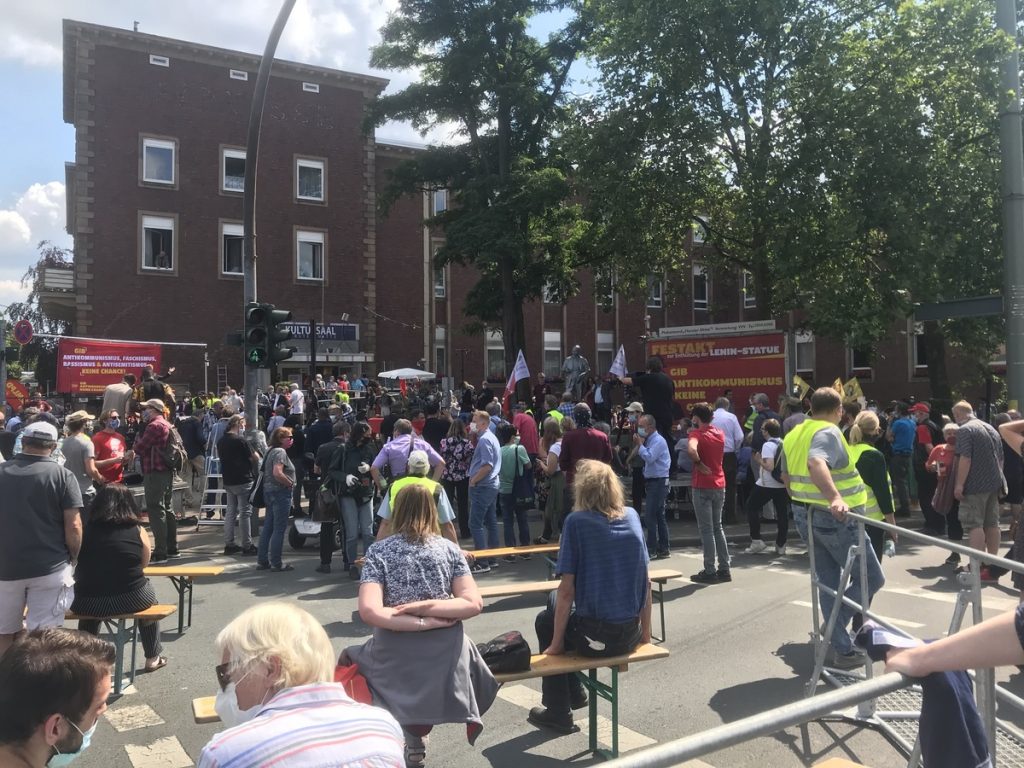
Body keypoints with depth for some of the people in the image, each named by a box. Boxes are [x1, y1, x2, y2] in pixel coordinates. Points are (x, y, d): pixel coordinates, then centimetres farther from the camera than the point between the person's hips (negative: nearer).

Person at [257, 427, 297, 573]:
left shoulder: (272, 451, 16)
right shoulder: (280, 452, -14)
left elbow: (266, 472, 21)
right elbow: (277, 473, -27)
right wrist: (291, 484, -14)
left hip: (269, 491, 10)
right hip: (280, 492, -10)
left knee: (268, 527, 13)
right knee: (279, 529, -3)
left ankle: (262, 561, 18)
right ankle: (276, 563, 2)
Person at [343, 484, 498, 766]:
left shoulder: (378, 551, -4)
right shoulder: (449, 548, 0)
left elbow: (369, 611, -17)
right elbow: (474, 604, -9)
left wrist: (423, 623, -14)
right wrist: (425, 606, -11)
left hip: (397, 659, -2)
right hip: (446, 657, 2)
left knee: (349, 658, 29)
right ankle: (418, 727, 30)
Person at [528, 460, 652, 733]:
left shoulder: (577, 522, -12)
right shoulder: (632, 516, 2)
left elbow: (567, 590, -13)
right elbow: (646, 582, 6)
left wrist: (556, 643, -3)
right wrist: (645, 633, 16)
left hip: (594, 637, -5)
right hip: (631, 635, 5)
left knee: (545, 621, 26)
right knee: (556, 602, 29)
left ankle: (558, 711, 31)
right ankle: (571, 693, 37)